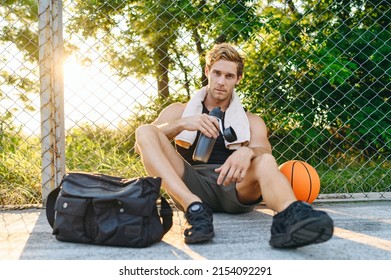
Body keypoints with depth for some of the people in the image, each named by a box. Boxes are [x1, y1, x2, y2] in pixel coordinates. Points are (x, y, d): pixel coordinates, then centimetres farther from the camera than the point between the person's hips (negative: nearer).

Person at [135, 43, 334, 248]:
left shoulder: (251, 122, 21)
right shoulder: (179, 111, 20)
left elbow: (263, 150, -2)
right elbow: (142, 142, 4)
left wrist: (247, 152, -27)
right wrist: (181, 124, -14)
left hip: (234, 187, 0)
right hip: (191, 184, 0)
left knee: (265, 161, -30)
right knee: (145, 131, -19)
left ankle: (290, 215, -64)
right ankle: (195, 208, -41)